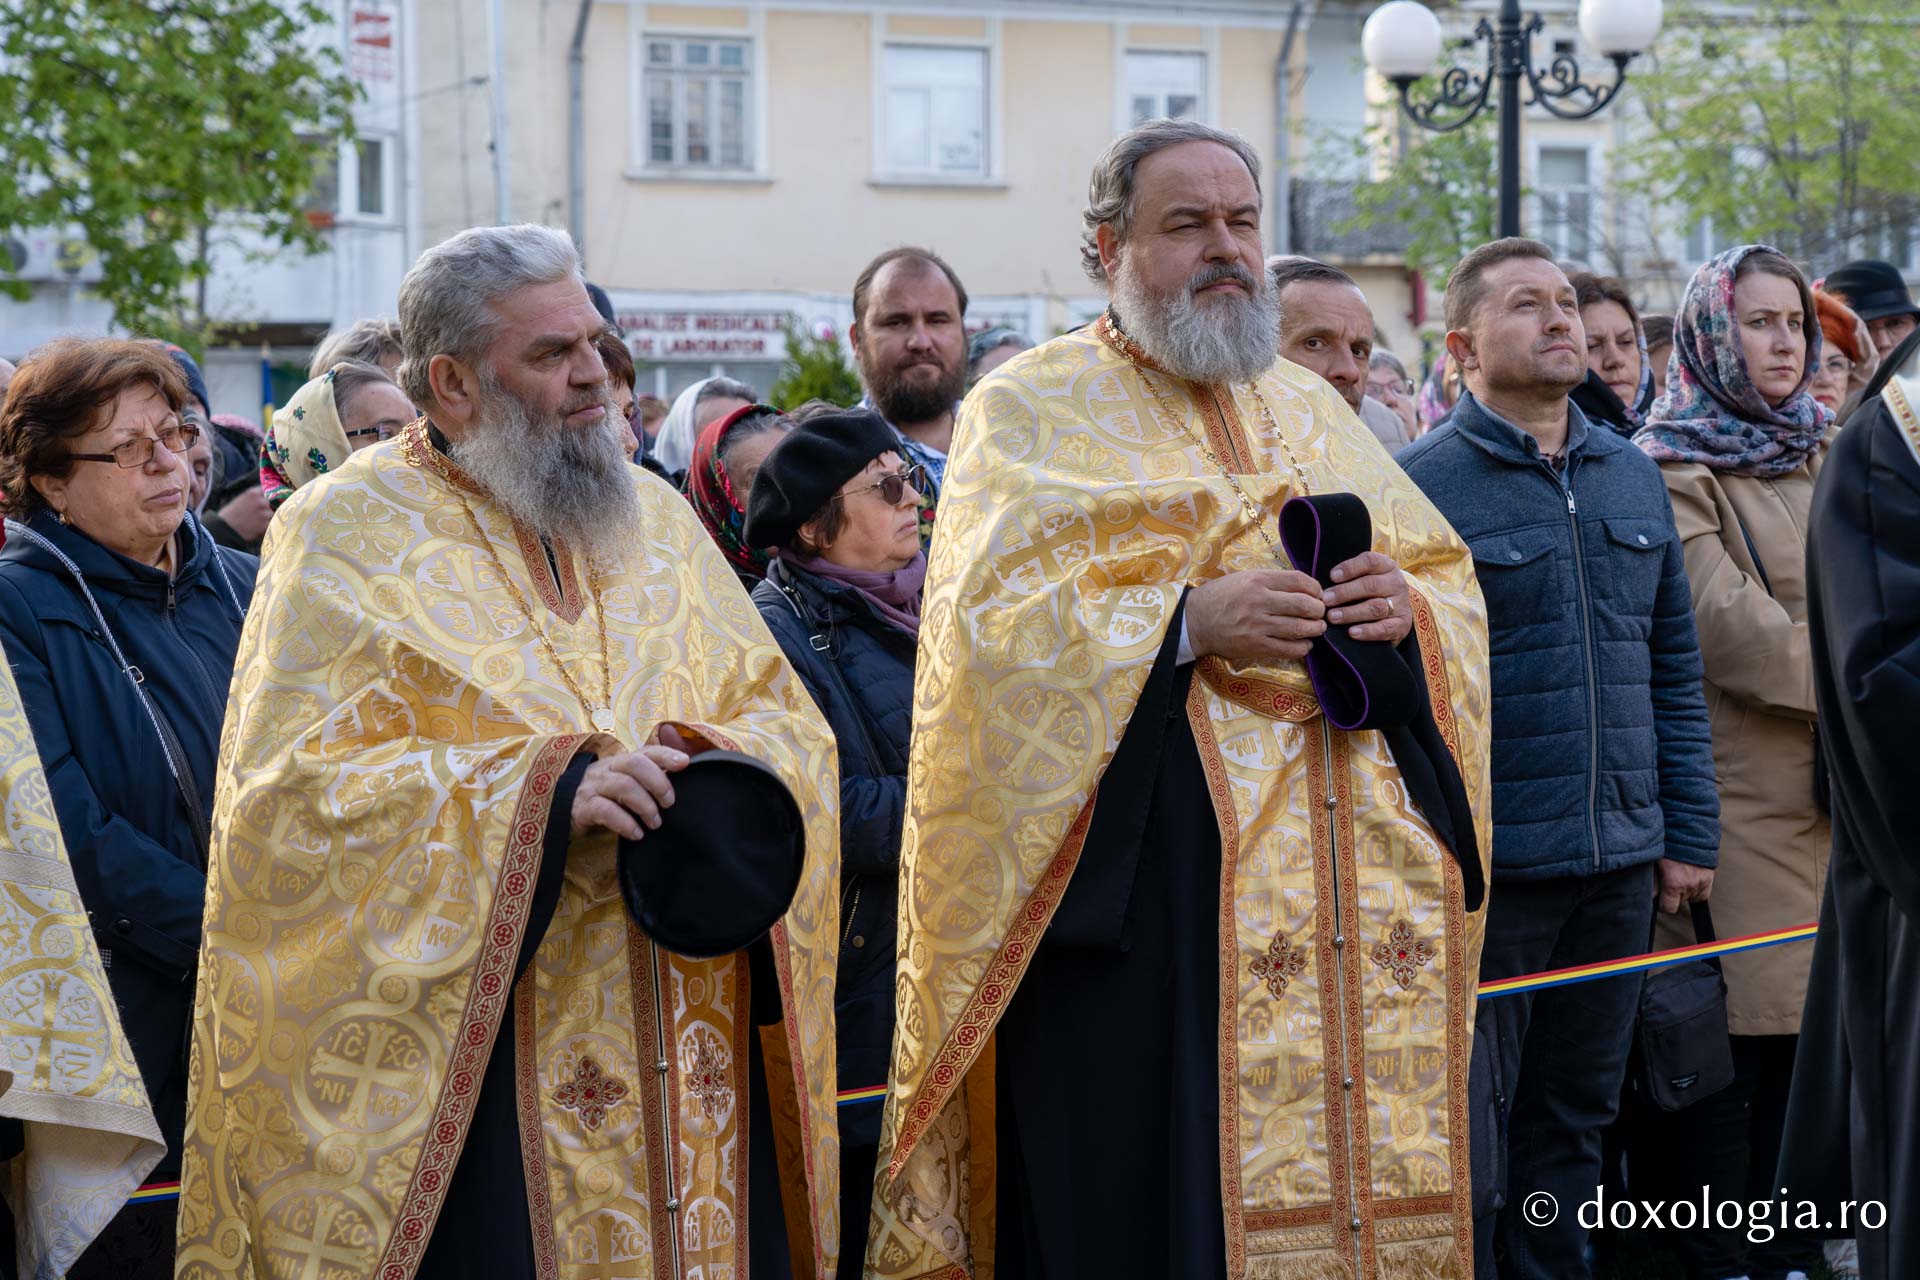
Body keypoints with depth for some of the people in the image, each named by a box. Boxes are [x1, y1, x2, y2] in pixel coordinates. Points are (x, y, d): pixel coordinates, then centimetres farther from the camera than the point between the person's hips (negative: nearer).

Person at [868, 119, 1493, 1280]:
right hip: (1137, 872, -5)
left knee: (1365, 1163, 3)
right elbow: (986, 625, -10)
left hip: (1351, 872, 5)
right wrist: (1188, 622, -20)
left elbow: (1451, 581, 18)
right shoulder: (1033, 409, 3)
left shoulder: (1311, 408, 20)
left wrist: (1407, 607, -5)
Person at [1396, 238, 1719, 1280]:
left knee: (1574, 1116, 15)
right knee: (1469, 1138, 2)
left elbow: (1674, 667, 15)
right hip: (1487, 872, -6)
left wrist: (1689, 835, 11)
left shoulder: (1632, 477, 12)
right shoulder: (1419, 485, -8)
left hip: (1621, 869, 6)